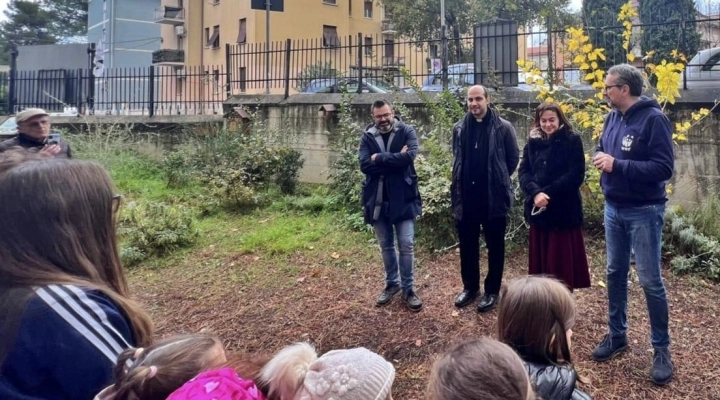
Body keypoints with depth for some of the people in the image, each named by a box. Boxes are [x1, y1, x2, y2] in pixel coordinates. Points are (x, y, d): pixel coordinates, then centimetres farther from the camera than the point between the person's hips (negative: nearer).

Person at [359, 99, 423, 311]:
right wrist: (394, 159, -18)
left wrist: (380, 158, -15)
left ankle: (407, 288, 16)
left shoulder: (406, 131, -3)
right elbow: (364, 165, -12)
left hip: (403, 198, -2)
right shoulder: (368, 136, 2)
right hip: (377, 199, 3)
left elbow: (409, 156, -20)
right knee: (386, 246, 15)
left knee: (406, 245, 2)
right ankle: (391, 283, 31)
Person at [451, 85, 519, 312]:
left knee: (494, 246, 8)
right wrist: (467, 178, 11)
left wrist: (498, 179, 6)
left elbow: (513, 159, 2)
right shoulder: (459, 128, 5)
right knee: (467, 245, 13)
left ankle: (492, 291, 21)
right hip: (466, 197, 4)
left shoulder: (503, 128, -6)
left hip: (494, 197, -3)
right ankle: (470, 287, 29)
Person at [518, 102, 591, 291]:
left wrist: (548, 193, -18)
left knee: (562, 260, 1)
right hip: (538, 210, 4)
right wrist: (535, 192, -17)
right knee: (540, 260, 11)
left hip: (564, 210, -4)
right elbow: (523, 171, 1)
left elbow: (576, 175, -12)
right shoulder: (533, 142, 9)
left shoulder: (572, 141, -4)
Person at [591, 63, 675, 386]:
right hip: (614, 209, 7)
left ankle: (661, 348, 17)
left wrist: (618, 165, -25)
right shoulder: (612, 118, 6)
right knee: (615, 273, 15)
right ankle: (616, 335, 30)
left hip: (644, 212, -7)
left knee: (650, 281, 0)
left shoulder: (653, 118, -15)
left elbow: (664, 167, -21)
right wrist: (601, 159, -3)